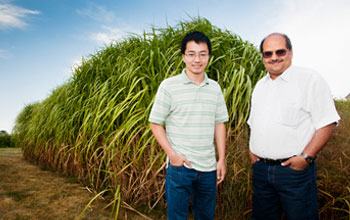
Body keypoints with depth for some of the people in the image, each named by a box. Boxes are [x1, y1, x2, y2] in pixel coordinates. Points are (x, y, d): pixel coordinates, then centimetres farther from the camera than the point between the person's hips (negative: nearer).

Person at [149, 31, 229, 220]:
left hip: (208, 167, 4)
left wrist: (221, 159, 7)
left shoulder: (215, 88, 6)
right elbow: (155, 123, -4)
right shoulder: (169, 85, -6)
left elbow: (219, 124, 10)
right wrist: (172, 154, -13)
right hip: (179, 166, -4)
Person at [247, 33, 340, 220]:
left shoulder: (310, 80, -6)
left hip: (294, 168, -5)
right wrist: (251, 148, 7)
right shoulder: (260, 85, 13)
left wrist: (306, 157, -18)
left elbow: (326, 123, -10)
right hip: (260, 168, 6)